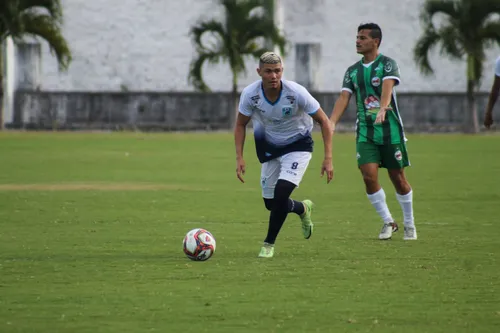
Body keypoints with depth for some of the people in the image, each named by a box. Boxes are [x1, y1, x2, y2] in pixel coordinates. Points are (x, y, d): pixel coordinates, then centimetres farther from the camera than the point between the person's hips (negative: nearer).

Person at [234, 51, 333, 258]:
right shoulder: (250, 94, -20)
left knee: (281, 193, -22)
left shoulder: (296, 92, -27)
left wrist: (328, 158, -21)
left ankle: (269, 244, -4)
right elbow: (240, 125, -1)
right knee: (271, 203, 7)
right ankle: (303, 209, 42)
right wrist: (239, 158, -12)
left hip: (298, 145, -4)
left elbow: (324, 121, -16)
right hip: (270, 146, 4)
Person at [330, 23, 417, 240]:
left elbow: (388, 86, -22)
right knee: (369, 176, -11)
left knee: (398, 179, 3)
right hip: (365, 131, 3)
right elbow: (344, 98, 1)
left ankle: (409, 225, 20)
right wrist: (332, 122, -15)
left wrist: (383, 108, -42)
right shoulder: (352, 71, 10)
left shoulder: (387, 64, -4)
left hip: (390, 130, -3)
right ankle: (388, 222, 6)